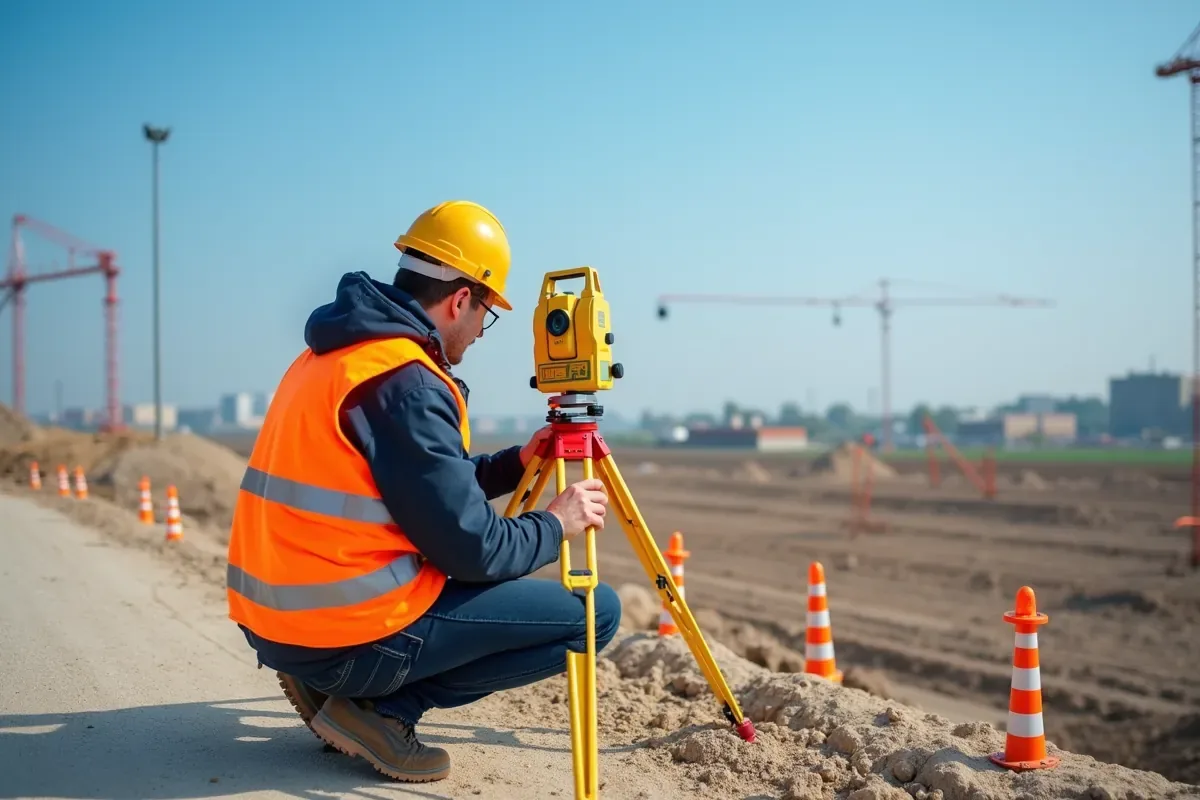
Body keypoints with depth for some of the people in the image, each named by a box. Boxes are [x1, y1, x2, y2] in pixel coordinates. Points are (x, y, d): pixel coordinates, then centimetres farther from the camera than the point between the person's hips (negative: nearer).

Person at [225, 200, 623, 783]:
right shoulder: (406, 381, -17)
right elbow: (471, 550, -16)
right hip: (349, 632, -10)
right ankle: (379, 707, -4)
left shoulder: (332, 353, 12)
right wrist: (555, 524, 1)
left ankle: (335, 686, 14)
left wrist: (514, 464, 20)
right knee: (595, 611, -5)